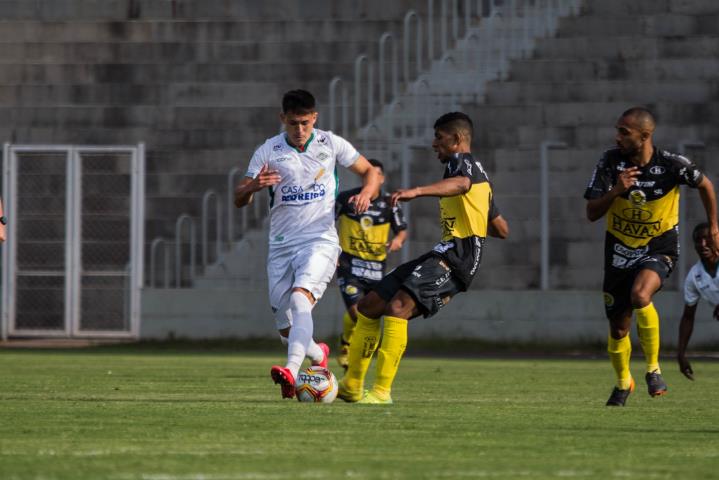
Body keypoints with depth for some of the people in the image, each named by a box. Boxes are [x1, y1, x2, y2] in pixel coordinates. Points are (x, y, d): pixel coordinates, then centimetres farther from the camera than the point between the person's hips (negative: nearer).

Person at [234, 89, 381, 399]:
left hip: (320, 240, -3)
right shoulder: (268, 151, 2)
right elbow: (239, 199, 2)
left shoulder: (331, 144, 2)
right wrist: (255, 186, -22)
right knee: (286, 330, 8)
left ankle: (292, 372, -45)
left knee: (300, 300, -30)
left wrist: (365, 193, -10)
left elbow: (369, 171, 12)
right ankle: (318, 355, 40)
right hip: (281, 245, 3)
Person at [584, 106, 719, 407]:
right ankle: (623, 382, 37)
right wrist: (616, 190, -27)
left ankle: (653, 369, -15)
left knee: (640, 295, -34)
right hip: (620, 249, 3)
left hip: (659, 249, -3)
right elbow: (591, 214, -9)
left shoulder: (672, 165, -16)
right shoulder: (611, 162, -11)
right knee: (618, 328, 8)